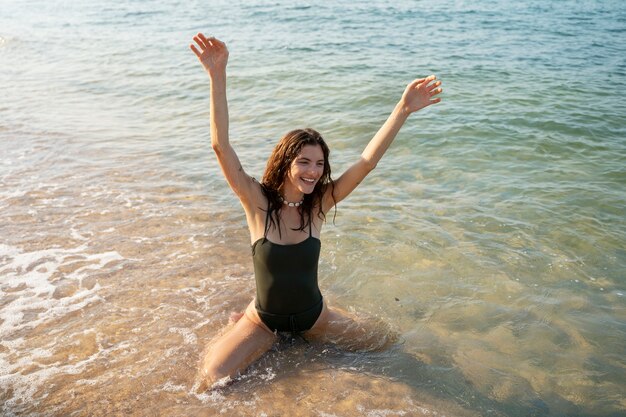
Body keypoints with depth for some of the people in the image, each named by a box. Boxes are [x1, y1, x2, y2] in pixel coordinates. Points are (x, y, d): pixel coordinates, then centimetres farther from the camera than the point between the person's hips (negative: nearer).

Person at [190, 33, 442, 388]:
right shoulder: (258, 201, -18)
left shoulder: (318, 204, -13)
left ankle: (302, 338, 25)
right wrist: (218, 76, -39)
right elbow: (221, 146, -29)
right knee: (212, 378, -17)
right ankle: (271, 341, 14)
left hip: (313, 315, 2)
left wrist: (404, 109, -29)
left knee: (381, 348, 5)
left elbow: (368, 160, -20)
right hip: (263, 318, -2)